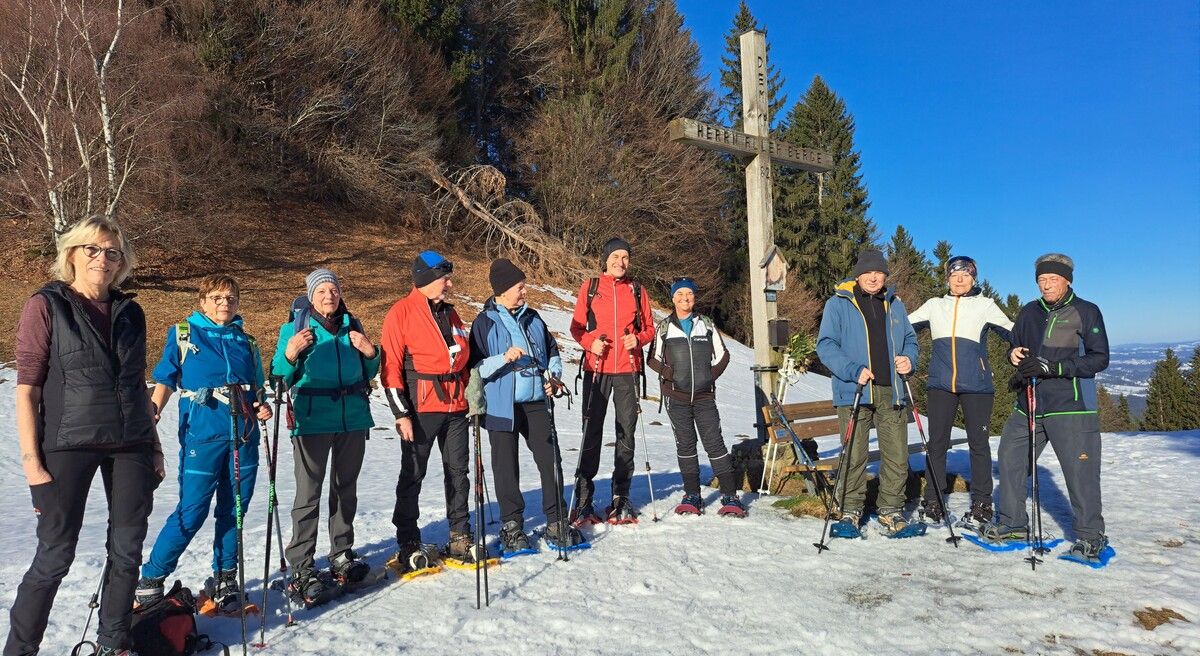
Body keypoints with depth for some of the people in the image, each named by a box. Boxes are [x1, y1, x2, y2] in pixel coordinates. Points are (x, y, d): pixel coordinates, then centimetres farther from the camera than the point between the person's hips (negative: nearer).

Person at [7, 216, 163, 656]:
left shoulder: (130, 312, 11)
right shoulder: (46, 305, -2)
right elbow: (27, 388, -6)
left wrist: (154, 447, 14)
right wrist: (31, 459, -11)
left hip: (130, 446, 4)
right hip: (70, 444, -4)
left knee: (127, 550, 8)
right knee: (55, 556, 0)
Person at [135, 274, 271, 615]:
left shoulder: (246, 343, 15)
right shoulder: (182, 335, 6)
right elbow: (165, 380, 4)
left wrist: (263, 406, -1)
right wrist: (152, 414, -11)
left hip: (244, 434, 4)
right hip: (202, 434, -4)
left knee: (234, 510, 8)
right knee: (192, 511, -5)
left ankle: (224, 581, 22)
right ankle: (150, 580, 12)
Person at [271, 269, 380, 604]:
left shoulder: (352, 327, 11)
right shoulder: (295, 328, 0)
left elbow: (368, 373, 17)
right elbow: (280, 377, -4)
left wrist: (370, 354, -3)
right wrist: (290, 354, -23)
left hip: (353, 419, 4)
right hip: (312, 421, -4)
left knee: (346, 488, 13)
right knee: (309, 493, -5)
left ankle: (341, 554, 26)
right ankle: (301, 568, 2)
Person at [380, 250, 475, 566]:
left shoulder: (449, 312, 15)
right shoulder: (402, 312, -5)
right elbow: (390, 367, -9)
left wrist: (467, 394, 15)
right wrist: (401, 413, -13)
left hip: (455, 406, 6)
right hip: (421, 408, -6)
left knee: (458, 471, 10)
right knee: (412, 475, 3)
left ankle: (460, 537, 21)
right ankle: (408, 544, 14)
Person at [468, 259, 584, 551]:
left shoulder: (532, 318, 10)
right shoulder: (485, 322, -4)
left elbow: (552, 350, 22)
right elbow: (475, 366, -7)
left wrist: (554, 376, 5)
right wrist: (504, 358, -22)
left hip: (536, 403, 4)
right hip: (502, 406, -4)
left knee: (551, 461, 3)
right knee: (506, 469, 4)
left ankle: (556, 523, 15)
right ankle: (512, 527, 18)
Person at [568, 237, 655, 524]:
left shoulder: (637, 291, 12)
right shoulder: (590, 287, 8)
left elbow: (649, 328, 14)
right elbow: (576, 326, 7)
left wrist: (638, 338, -7)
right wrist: (589, 341, -12)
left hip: (627, 371, 2)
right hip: (596, 368, -2)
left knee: (626, 433, 5)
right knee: (591, 433, 0)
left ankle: (621, 498, 14)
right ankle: (583, 499, 7)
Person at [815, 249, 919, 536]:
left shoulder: (894, 305, 17)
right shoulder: (838, 304, 2)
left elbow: (910, 339, 25)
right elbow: (825, 345, -5)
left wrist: (908, 359, 3)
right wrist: (854, 371, -17)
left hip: (891, 392, 4)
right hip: (854, 392, -4)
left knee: (897, 455, 3)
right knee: (853, 456, -1)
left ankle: (891, 510, 18)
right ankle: (850, 511, 13)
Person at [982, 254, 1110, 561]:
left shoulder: (1087, 312, -2)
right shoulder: (1029, 312, 13)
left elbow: (1099, 359, -8)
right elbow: (1015, 346, 24)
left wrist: (1052, 367, -19)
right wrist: (1014, 355, -1)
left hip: (1071, 408, -5)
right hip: (1028, 405, 5)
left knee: (1080, 471, -3)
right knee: (1010, 458, 6)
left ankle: (1090, 534, 14)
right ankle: (1013, 523, 20)